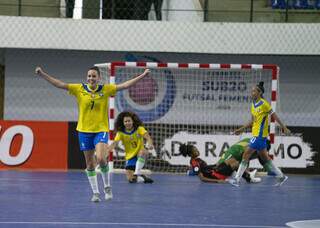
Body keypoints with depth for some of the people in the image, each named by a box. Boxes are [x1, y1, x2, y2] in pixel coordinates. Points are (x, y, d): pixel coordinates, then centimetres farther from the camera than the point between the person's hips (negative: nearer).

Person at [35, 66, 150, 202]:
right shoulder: (79, 89, 0)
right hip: (84, 131, 2)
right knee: (90, 164, 5)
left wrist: (142, 75, -6)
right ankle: (95, 193, 17)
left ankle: (107, 187, 1)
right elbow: (59, 84, -3)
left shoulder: (106, 89, 0)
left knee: (101, 159, -21)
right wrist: (42, 74, -10)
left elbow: (125, 85, -1)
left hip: (101, 130, -2)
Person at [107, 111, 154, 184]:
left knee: (143, 152, -39)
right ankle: (143, 178, 17)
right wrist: (107, 150, -40)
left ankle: (137, 173, -26)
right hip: (130, 157, 1)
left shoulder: (139, 129, -10)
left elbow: (147, 137, -25)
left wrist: (150, 144, -48)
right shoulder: (121, 133, -7)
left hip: (140, 156, -1)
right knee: (131, 179, -14)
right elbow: (115, 143, -19)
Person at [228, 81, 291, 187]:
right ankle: (281, 176, 24)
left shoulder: (264, 104, -13)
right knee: (264, 157, 15)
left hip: (260, 135, -9)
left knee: (246, 155, -10)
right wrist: (242, 129, 17)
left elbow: (274, 116, -10)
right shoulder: (253, 104, 11)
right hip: (256, 134, 9)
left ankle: (237, 179, -8)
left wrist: (284, 128, -10)